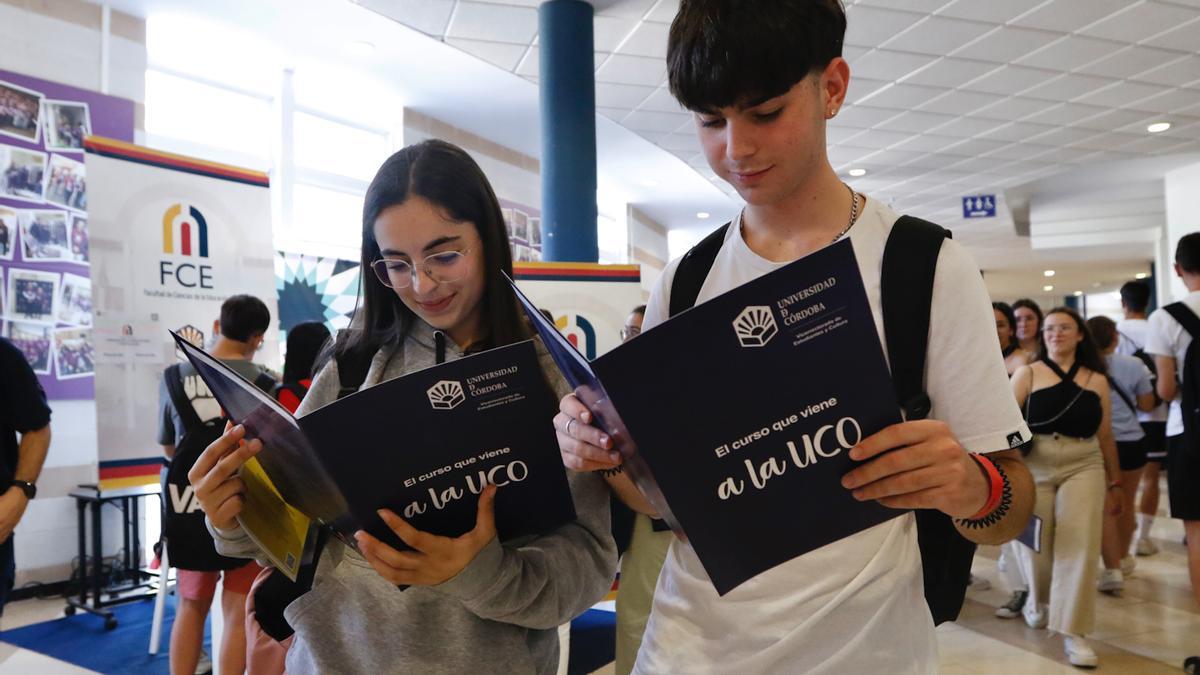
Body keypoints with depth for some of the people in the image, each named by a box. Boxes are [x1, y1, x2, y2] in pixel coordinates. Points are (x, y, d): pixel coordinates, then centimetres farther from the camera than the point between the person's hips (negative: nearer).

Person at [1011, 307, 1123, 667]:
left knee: (1080, 544, -8)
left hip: (1084, 467, 2)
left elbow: (1106, 436, 14)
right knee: (1036, 543, 6)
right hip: (1034, 467, -1)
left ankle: (1073, 631, 0)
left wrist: (1114, 482, 17)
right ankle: (1038, 601, 37)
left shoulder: (1097, 380, 9)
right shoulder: (1028, 373, 1)